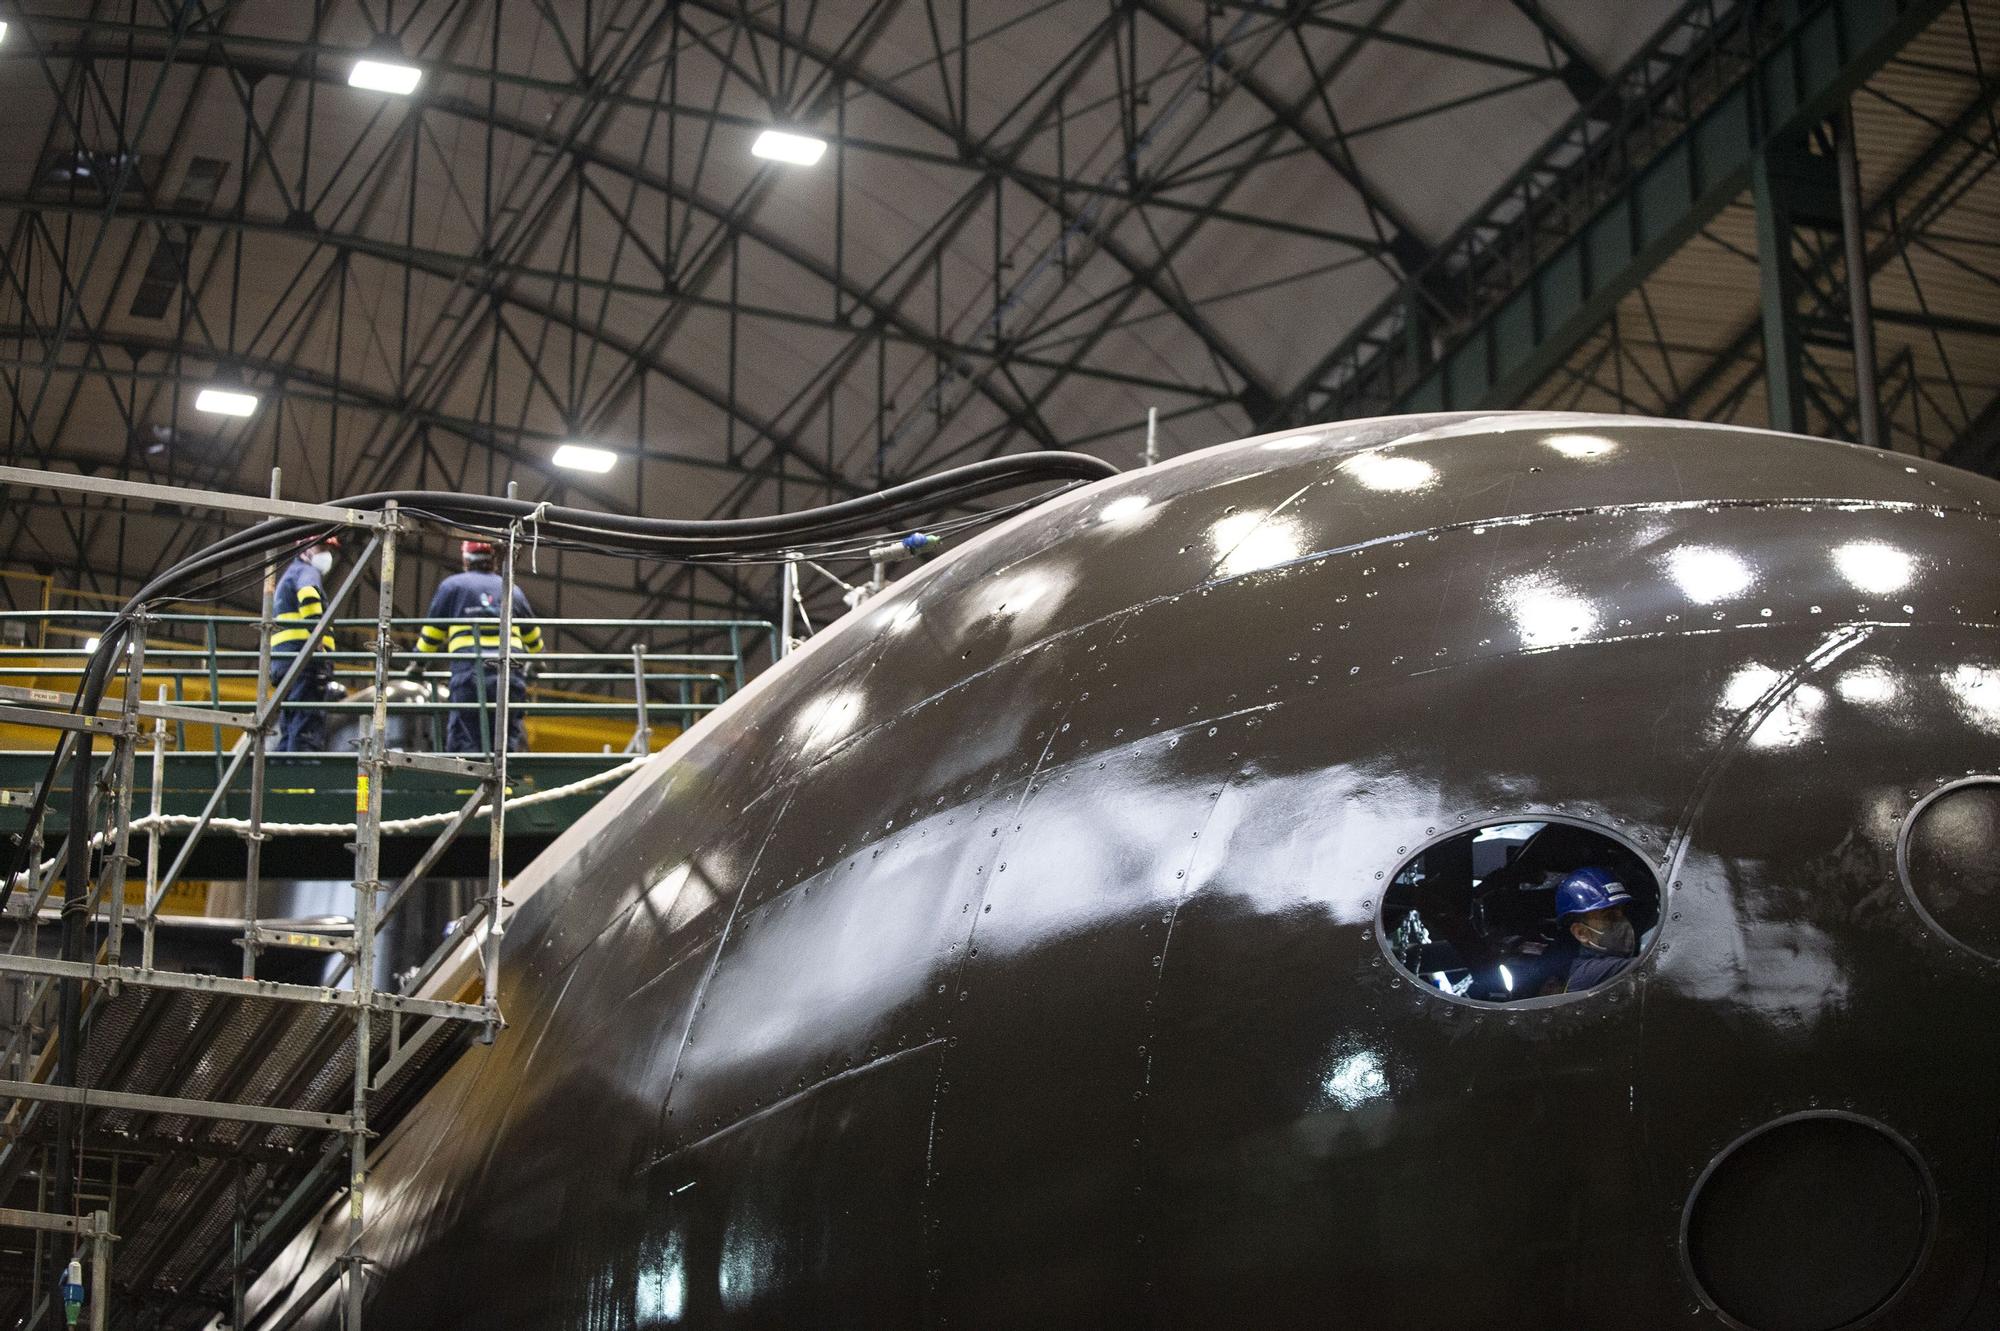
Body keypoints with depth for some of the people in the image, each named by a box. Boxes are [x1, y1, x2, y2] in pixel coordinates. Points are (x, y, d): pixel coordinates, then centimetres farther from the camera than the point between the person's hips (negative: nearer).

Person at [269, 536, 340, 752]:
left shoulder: (288, 575, 33)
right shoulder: (306, 571, 2)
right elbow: (307, 594, -22)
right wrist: (319, 637, -27)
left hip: (282, 659, 10)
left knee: (289, 729, 8)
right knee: (308, 725, -18)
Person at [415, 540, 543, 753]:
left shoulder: (452, 585, 12)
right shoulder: (512, 590, 23)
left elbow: (432, 632, 13)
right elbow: (532, 635, 36)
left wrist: (418, 663, 27)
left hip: (469, 674, -3)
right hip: (511, 675, 3)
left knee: (465, 744, -4)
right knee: (507, 742, 6)